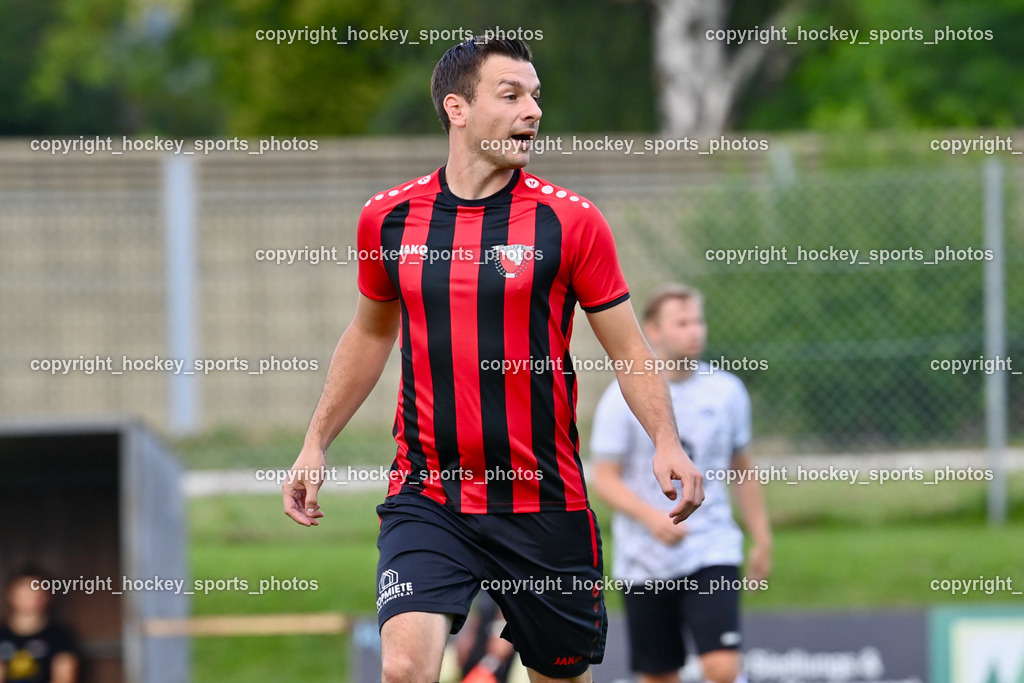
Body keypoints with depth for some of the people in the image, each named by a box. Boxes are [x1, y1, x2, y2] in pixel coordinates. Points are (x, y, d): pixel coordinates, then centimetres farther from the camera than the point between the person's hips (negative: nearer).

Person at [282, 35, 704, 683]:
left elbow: (630, 350, 0)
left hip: (545, 504, 0)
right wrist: (316, 444, 17)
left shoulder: (570, 220, -5)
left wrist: (667, 442, -17)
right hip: (427, 496, 0)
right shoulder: (388, 217, 2)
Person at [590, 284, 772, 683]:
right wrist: (652, 517, -23)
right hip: (645, 562, -1)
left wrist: (761, 540, 15)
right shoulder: (623, 399, -5)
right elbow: (604, 479, -7)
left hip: (712, 554, 1)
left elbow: (743, 470, 15)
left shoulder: (727, 391, 3)